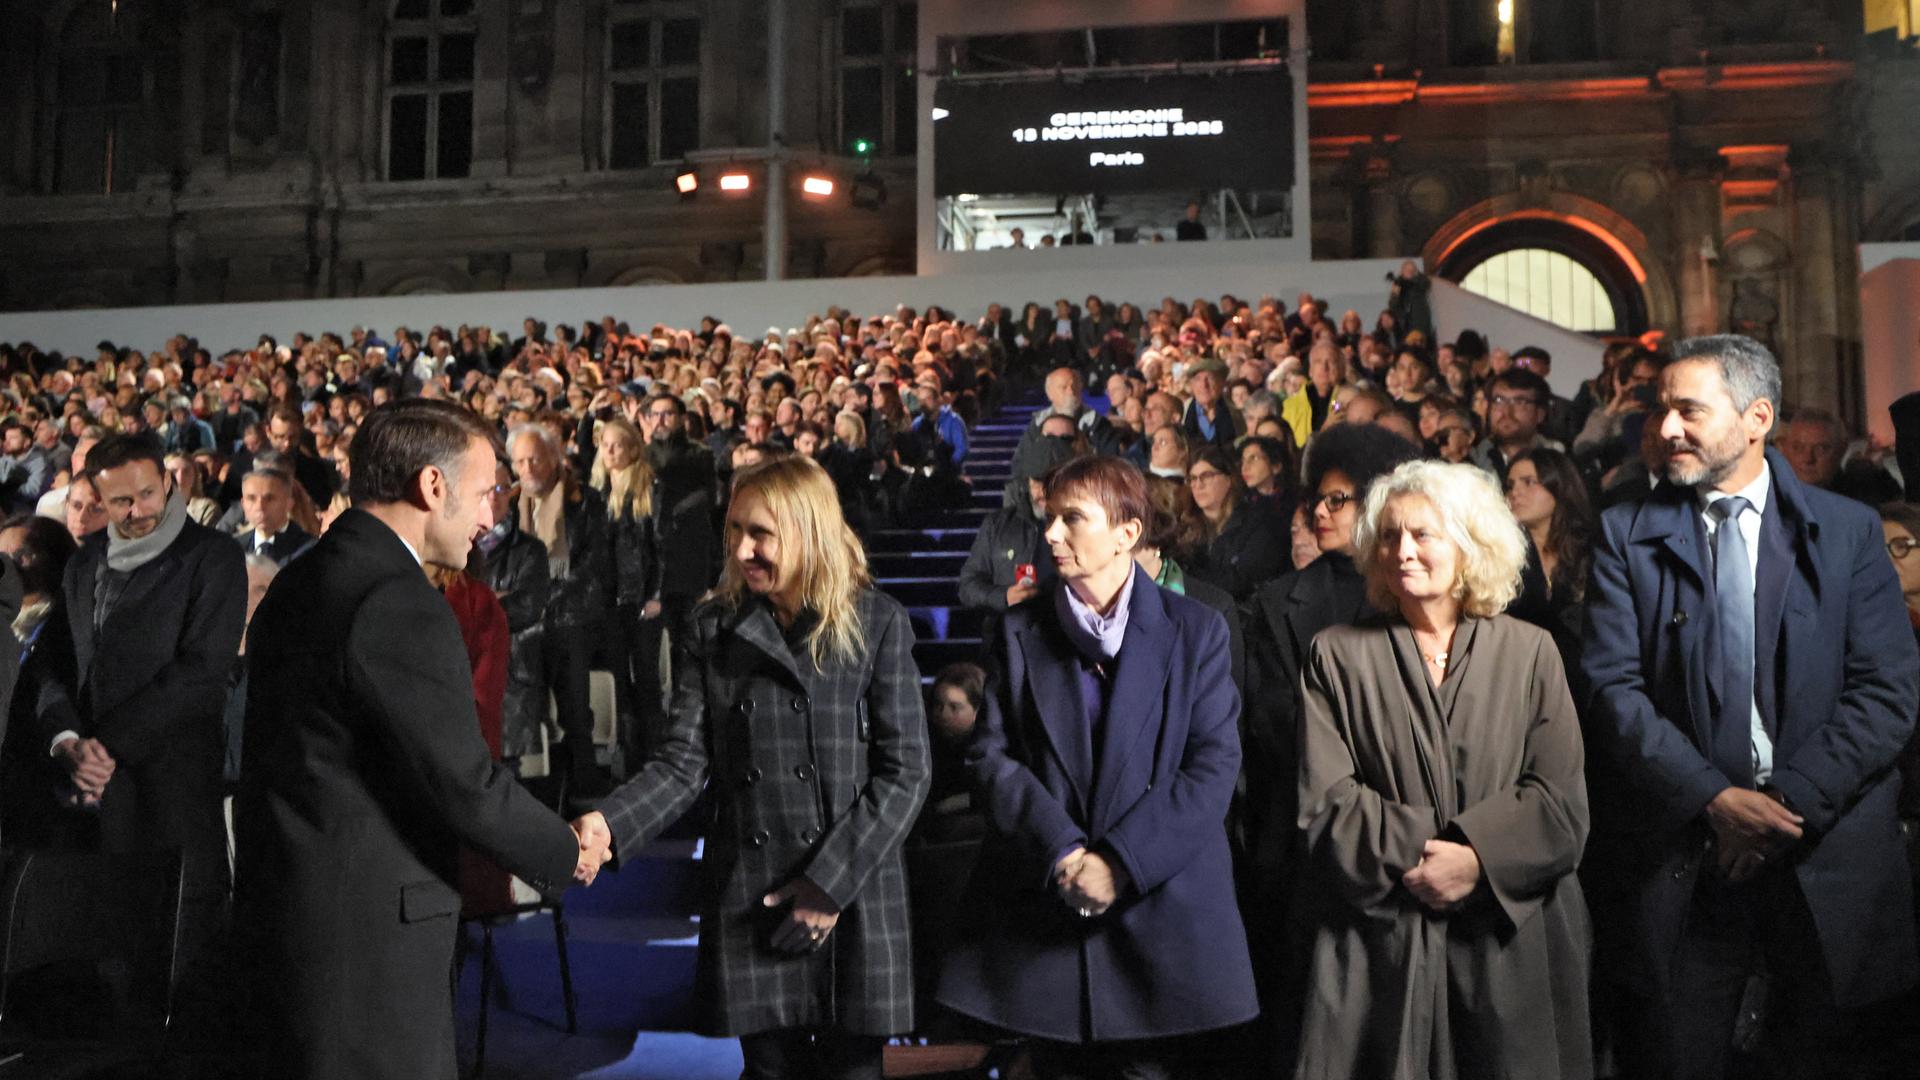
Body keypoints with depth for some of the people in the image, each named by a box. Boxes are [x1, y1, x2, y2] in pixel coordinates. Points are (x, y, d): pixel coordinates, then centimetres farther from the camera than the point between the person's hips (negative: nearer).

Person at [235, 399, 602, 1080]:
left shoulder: (301, 580, 9)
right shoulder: (400, 605, -21)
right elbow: (467, 785, -20)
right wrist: (567, 855, -5)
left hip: (284, 909, 10)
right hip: (365, 933, -10)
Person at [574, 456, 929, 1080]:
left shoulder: (877, 623, -2)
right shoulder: (715, 628, 5)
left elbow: (903, 773, -5)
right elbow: (684, 763, -2)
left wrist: (830, 880, -11)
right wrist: (609, 824, -20)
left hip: (853, 899, -2)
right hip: (748, 903, 2)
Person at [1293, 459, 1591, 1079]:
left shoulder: (1530, 652, 6)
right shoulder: (1336, 656, 3)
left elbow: (1561, 800, -2)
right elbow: (1324, 801, -4)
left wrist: (1477, 858, -16)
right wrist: (1421, 857, -14)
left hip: (1509, 941, 1)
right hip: (1379, 943, -1)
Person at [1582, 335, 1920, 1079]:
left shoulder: (1848, 530, 4)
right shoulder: (1628, 534, 2)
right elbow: (1613, 687, -6)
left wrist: (1790, 799, -13)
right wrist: (1714, 799, -15)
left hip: (1828, 861, 1)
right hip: (1683, 862, 0)